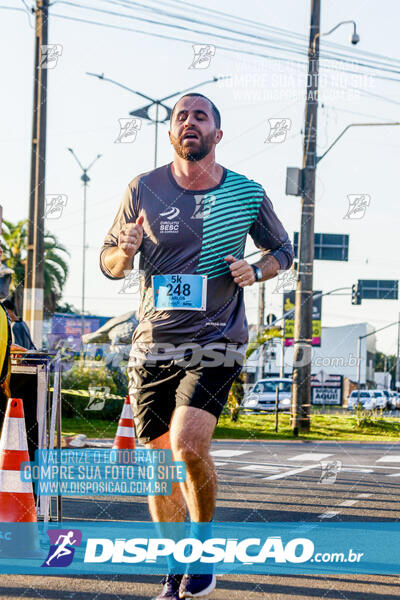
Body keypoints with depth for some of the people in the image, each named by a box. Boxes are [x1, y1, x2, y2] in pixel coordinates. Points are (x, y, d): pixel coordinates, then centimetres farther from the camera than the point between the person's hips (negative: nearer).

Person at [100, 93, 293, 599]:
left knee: (187, 444, -22)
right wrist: (124, 253, -13)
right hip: (153, 345, 2)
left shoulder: (247, 195, 1)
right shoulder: (143, 190, 2)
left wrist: (256, 271, -5)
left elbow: (282, 249, 17)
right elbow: (108, 262, 10)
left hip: (217, 343, -2)